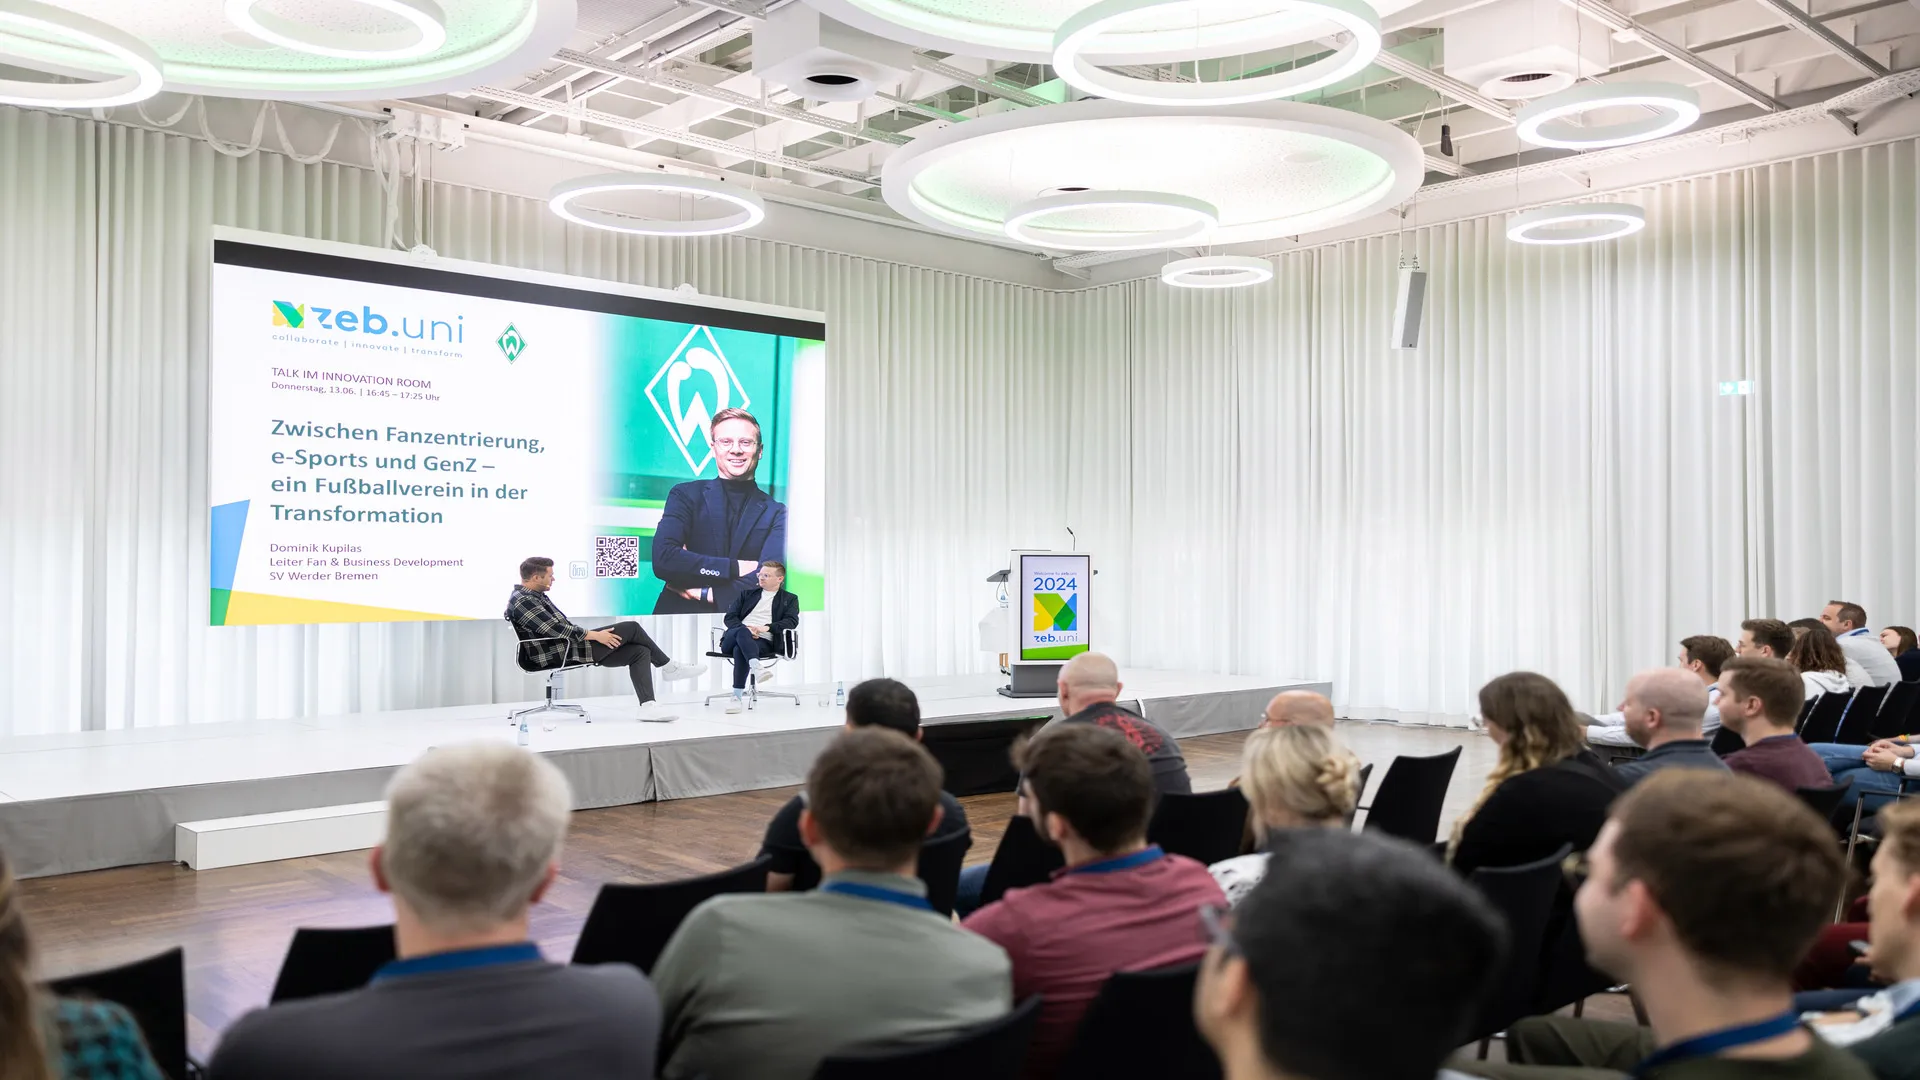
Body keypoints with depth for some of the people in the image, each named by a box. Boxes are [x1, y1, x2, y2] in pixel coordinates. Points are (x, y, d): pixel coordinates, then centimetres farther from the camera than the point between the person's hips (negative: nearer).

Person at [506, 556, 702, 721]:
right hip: (557, 655, -10)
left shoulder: (535, 596, 18)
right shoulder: (522, 601, -15)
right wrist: (595, 635, -19)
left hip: (568, 647, 10)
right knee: (630, 628, -12)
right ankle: (668, 667, 5)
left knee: (639, 651, -4)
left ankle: (648, 706, -13)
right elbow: (555, 629, -22)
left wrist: (590, 635, 11)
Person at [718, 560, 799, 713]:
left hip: (763, 642, -2)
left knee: (740, 649, -36)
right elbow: (730, 617, 15)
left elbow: (792, 621, 2)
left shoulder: (789, 599, 19)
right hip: (732, 639, 2)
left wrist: (766, 627, -15)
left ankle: (737, 697, -40)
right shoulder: (747, 594, 27)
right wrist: (745, 629, -8)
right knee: (742, 631, -36)